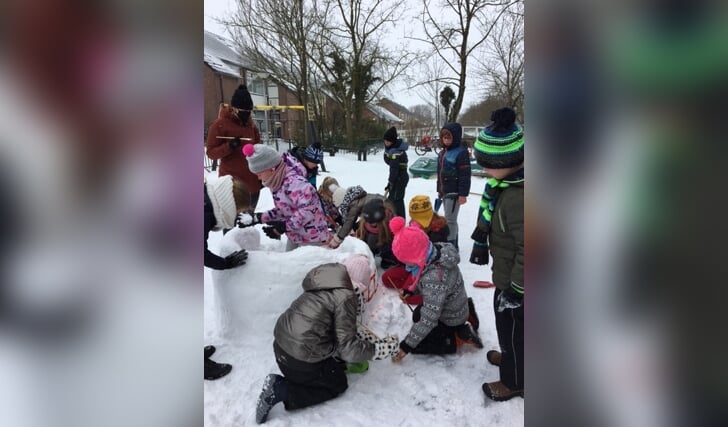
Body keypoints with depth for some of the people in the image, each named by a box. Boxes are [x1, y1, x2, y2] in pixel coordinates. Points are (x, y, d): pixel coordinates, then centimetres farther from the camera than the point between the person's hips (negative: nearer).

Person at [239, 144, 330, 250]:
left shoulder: (293, 181, -28)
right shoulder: (278, 183, 3)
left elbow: (308, 209, -35)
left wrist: (285, 226, -28)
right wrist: (259, 218, 3)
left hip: (312, 238, -10)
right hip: (295, 237, 10)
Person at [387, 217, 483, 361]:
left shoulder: (435, 278, -43)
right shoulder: (437, 250, -19)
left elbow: (429, 321, -35)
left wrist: (407, 345, -27)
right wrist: (411, 291, -8)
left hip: (451, 319, -8)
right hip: (450, 306, 8)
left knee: (416, 345, 3)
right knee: (417, 317, 30)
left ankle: (462, 336, 3)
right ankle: (466, 312, 21)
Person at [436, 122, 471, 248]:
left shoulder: (461, 152, -15)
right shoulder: (443, 152, 12)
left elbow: (465, 175, -17)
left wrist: (463, 194, -19)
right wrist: (439, 190, 20)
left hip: (454, 192, -9)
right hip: (445, 191, 9)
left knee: (450, 219, -7)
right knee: (449, 219, 16)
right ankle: (452, 245, 28)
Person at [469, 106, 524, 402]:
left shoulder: (518, 198, -35)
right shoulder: (504, 181, -3)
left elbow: (527, 251, -31)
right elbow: (488, 212, 14)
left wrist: (515, 290, -22)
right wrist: (480, 242, 21)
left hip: (514, 279, -9)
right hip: (506, 273, 9)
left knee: (512, 325, 11)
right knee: (505, 322, 28)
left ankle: (514, 381, 33)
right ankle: (510, 357, 52)